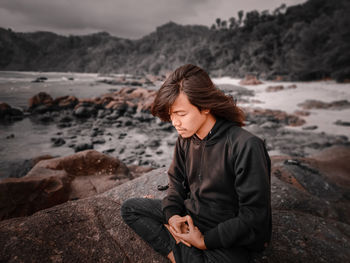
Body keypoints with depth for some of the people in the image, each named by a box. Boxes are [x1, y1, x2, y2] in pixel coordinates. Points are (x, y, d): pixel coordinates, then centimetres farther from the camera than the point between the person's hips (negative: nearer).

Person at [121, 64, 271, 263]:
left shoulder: (246, 146, -25)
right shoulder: (185, 139, -2)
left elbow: (254, 217, -21)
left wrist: (204, 241, -16)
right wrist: (171, 214, -8)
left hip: (229, 239, -6)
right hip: (189, 217, 7)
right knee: (130, 208, 1)